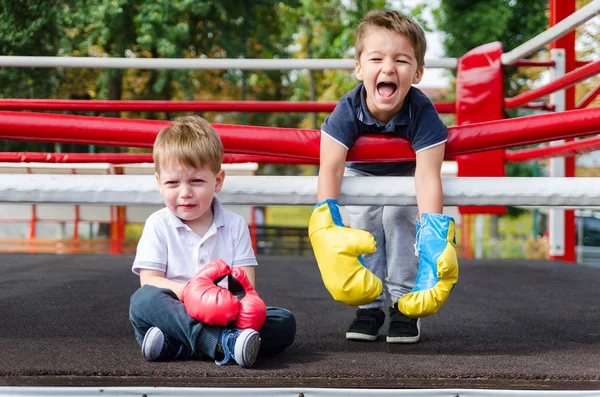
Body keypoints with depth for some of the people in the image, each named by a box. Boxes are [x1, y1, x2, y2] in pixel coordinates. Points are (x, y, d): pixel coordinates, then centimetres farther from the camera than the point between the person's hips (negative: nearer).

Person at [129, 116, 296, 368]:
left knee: (284, 322, -20)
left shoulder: (235, 225, 10)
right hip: (176, 315, -2)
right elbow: (149, 281, -4)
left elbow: (246, 284, 2)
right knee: (143, 300, -31)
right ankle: (222, 344, -48)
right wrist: (184, 290, -24)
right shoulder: (158, 225, 6)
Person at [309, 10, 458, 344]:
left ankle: (406, 307, -9)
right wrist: (327, 221, -58)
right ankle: (370, 306, 0)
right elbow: (331, 167, -43)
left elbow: (428, 175, -44)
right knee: (364, 227, -13)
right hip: (360, 173, 1)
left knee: (398, 218, -20)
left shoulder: (423, 113, -39)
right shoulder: (348, 110, -37)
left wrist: (434, 234, -56)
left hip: (404, 174, -1)